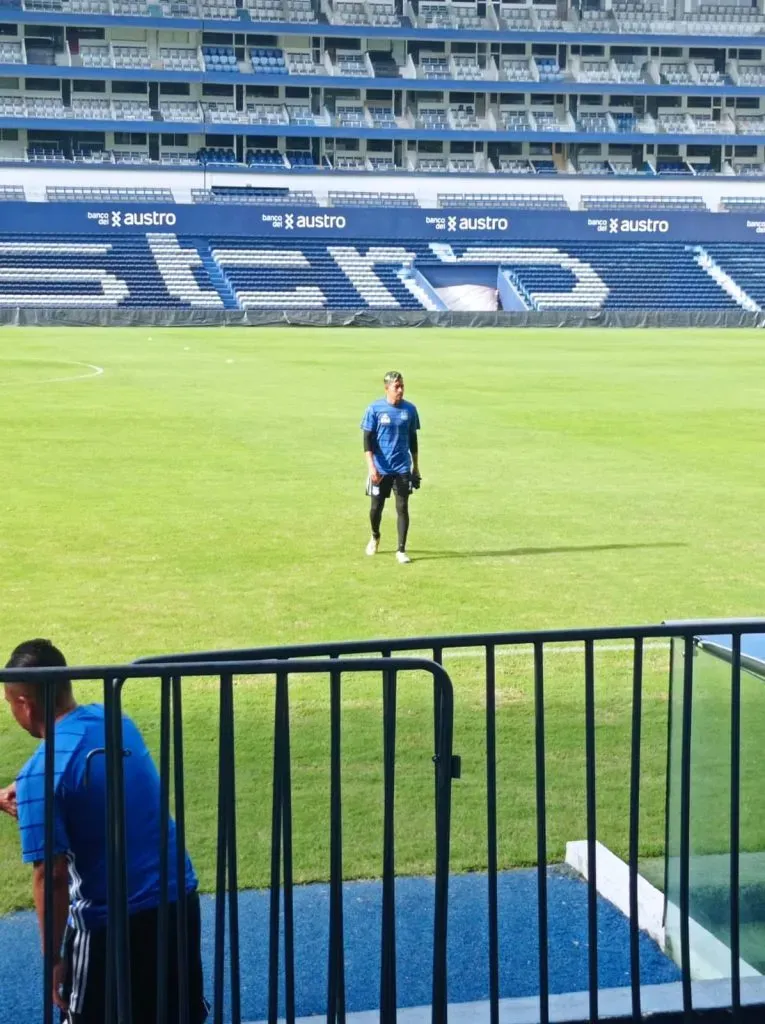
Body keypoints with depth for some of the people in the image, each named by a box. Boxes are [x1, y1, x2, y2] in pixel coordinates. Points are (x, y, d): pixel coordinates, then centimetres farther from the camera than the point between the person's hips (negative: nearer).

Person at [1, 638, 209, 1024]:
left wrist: (54, 960, -9)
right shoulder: (114, 720, 3)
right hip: (179, 897, 7)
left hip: (113, 922, -7)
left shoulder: (41, 772, -19)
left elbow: (51, 876, -19)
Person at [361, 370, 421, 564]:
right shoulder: (375, 409, -7)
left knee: (402, 507, -2)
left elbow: (413, 439, 11)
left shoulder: (409, 409, 2)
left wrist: (416, 467, 13)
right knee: (376, 507, 8)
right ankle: (375, 537, 38)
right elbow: (367, 439, -6)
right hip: (380, 468, -1)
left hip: (403, 468, 1)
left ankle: (401, 550, 5)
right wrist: (371, 466, -15)